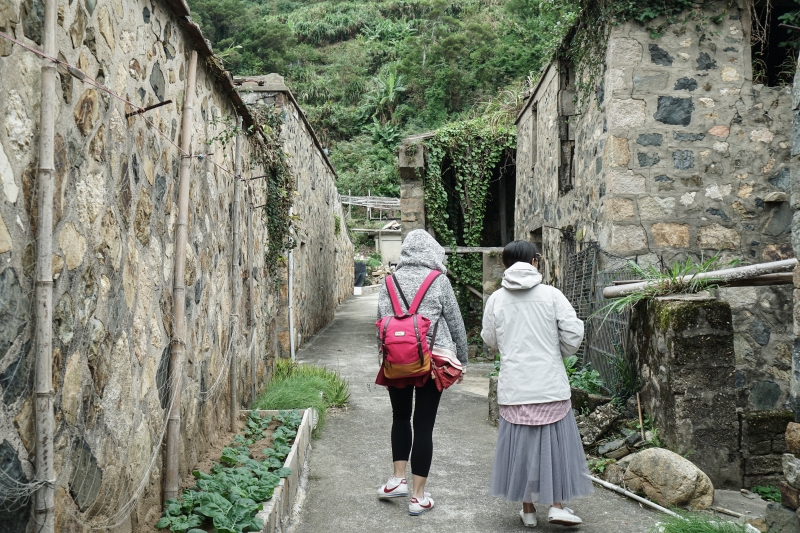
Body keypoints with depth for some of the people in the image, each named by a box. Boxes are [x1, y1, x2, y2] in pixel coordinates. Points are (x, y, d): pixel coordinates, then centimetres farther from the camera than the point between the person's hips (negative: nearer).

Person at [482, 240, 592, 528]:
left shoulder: (496, 299, -1)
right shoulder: (551, 294, -6)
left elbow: (489, 339, 8)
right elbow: (574, 332, -8)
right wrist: (558, 353, 11)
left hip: (514, 386, 2)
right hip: (550, 383, -2)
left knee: (521, 443, 10)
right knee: (554, 441, 10)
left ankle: (528, 509, 19)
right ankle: (556, 505, 11)